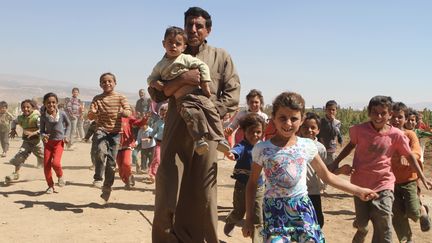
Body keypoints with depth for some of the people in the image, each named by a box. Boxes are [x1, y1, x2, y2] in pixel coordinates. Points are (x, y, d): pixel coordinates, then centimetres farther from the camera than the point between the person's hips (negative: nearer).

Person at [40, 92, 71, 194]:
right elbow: (42, 130, 1)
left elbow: (68, 124, 11)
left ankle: (60, 176, 14)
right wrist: (43, 136, -21)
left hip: (59, 142, -2)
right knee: (46, 165, 1)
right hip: (48, 142, 2)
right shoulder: (43, 116, -6)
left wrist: (66, 136, 2)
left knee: (55, 163, -19)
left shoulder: (62, 114, -6)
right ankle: (50, 186, 18)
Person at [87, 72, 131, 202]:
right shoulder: (97, 98, 5)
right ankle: (97, 178, -11)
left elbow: (129, 113, -9)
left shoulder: (120, 97, 3)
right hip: (101, 130, 0)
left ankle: (107, 188, 20)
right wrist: (92, 113, -26)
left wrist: (123, 112, -33)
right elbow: (90, 116, -2)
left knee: (111, 162, 3)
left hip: (115, 132, 1)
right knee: (101, 151, -29)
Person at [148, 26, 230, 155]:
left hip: (197, 93, -1)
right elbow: (151, 77, 29)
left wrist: (205, 84, -6)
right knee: (192, 114, -27)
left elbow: (202, 66, 2)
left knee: (210, 110, -16)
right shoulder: (160, 66, 17)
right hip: (182, 99, 1)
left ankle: (220, 139, -14)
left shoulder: (186, 59, 6)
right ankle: (199, 139, -31)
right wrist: (153, 82, 4)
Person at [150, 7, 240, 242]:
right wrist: (181, 79, -13)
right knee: (167, 192, -1)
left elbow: (232, 97, 3)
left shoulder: (221, 57, 11)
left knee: (203, 194, 2)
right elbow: (156, 93, 4)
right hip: (176, 131, 2)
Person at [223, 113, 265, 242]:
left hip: (258, 187, 3)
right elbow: (236, 151, -46)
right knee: (238, 214, 17)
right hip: (242, 186, -3)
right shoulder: (242, 146, -20)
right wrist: (231, 154, -66)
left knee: (258, 219, 5)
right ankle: (229, 222, 51)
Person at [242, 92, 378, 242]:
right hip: (274, 212, -1)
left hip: (302, 209, 2)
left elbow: (327, 176, 11)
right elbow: (252, 183, 4)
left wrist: (358, 191, 8)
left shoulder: (307, 146, -2)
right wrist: (249, 218, 2)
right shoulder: (261, 149, -6)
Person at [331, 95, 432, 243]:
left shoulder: (396, 135, -9)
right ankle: (362, 229, 49)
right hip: (360, 183, 1)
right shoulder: (359, 130, -10)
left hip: (383, 184, -1)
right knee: (361, 223, 13)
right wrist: (336, 162, 6)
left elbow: (409, 156, 5)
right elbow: (351, 145, 11)